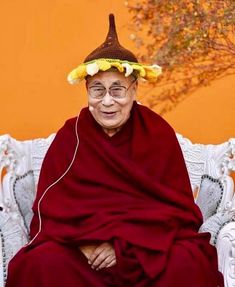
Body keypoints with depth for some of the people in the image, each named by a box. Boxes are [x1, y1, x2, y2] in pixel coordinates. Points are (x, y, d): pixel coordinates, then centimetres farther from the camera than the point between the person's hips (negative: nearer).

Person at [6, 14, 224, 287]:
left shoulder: (159, 134, -3)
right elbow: (50, 209, -2)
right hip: (79, 246, 1)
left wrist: (123, 245, -19)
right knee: (45, 262, -29)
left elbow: (177, 208, -5)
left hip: (150, 248, 0)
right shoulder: (70, 137, -1)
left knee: (187, 262, -30)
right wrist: (85, 242, -22)